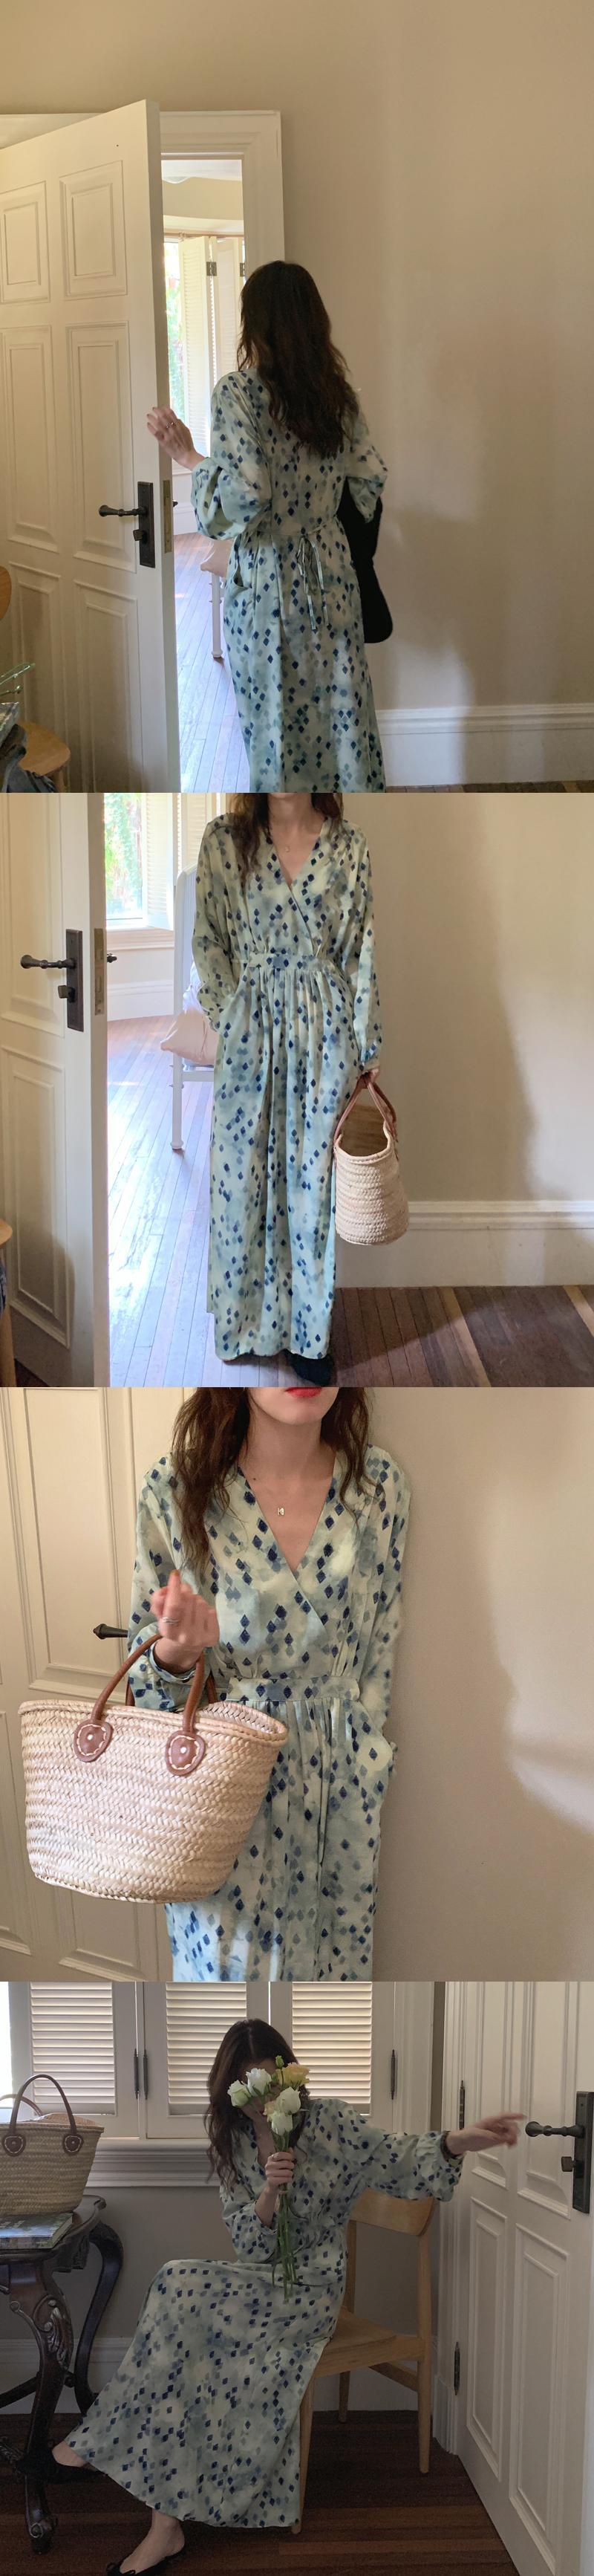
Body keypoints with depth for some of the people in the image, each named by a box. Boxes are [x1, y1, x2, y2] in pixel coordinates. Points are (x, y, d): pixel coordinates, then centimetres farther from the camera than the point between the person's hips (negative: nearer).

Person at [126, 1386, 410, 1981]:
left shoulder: (380, 1485, -5)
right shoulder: (175, 1490, -12)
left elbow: (379, 1654, 6)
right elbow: (147, 1676, -4)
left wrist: (359, 1764, 8)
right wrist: (177, 1652, -25)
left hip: (341, 1794, 3)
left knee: (335, 1959, 13)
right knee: (229, 1963, 7)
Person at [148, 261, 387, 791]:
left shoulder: (238, 392, -15)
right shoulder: (336, 390, 3)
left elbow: (244, 495, -24)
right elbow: (371, 479, 8)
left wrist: (188, 457, -9)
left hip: (270, 583, -5)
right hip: (332, 570, 5)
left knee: (281, 725, 6)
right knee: (343, 706, 12)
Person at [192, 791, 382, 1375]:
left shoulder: (348, 845, 1)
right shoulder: (223, 840, -1)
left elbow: (361, 949, 2)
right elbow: (208, 939, 3)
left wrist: (365, 1051, 2)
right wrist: (228, 1016, -4)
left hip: (324, 1027, 0)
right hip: (251, 1026, 0)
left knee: (313, 1177, 5)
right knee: (241, 1176, 5)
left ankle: (308, 1332, 15)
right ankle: (245, 1322, 20)